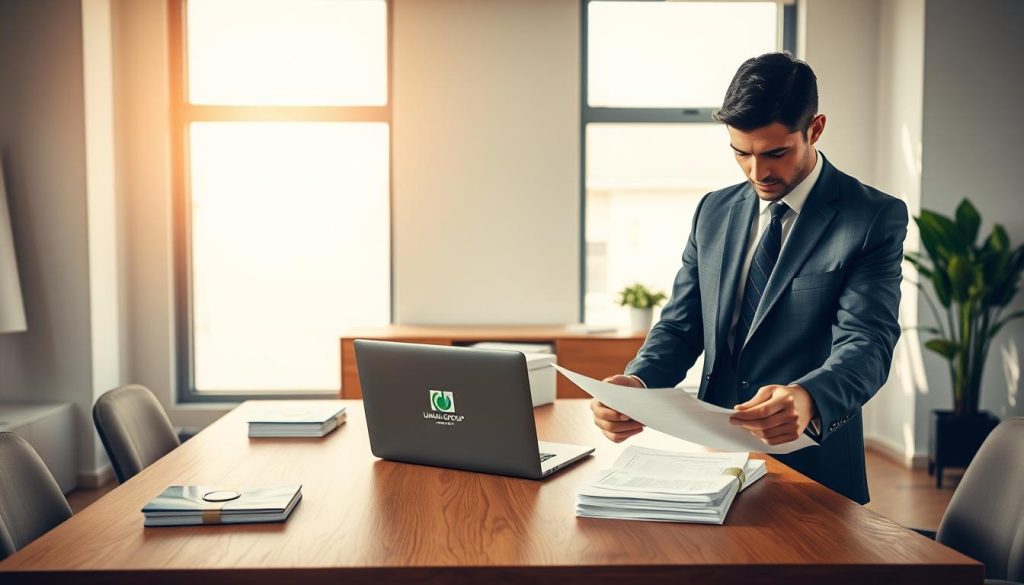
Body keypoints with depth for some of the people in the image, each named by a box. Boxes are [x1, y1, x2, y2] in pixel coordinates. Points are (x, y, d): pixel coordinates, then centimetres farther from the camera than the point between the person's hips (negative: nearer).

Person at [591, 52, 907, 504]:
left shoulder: (876, 218, -4)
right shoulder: (713, 212, 10)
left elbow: (867, 342, -14)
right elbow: (681, 324, 10)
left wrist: (807, 399, -35)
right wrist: (637, 381, -11)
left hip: (812, 471, -3)